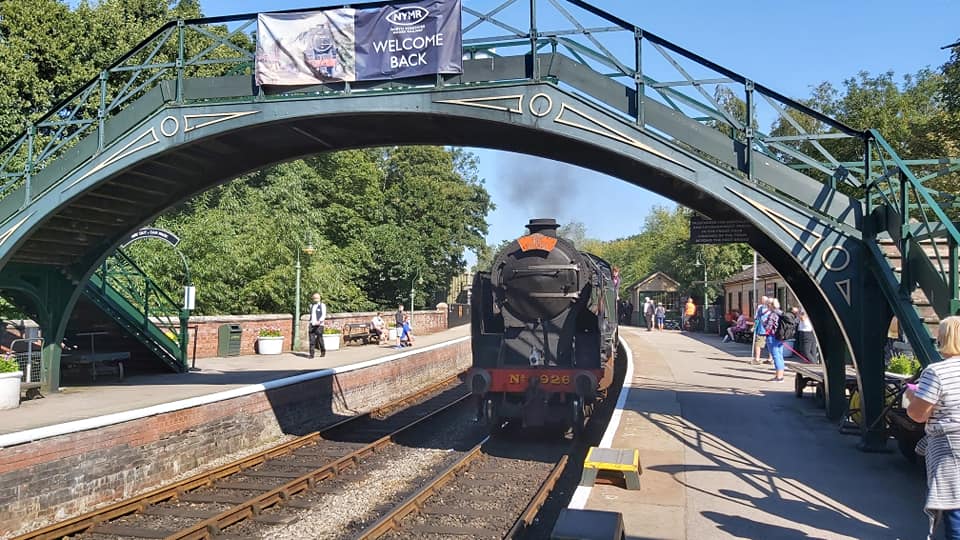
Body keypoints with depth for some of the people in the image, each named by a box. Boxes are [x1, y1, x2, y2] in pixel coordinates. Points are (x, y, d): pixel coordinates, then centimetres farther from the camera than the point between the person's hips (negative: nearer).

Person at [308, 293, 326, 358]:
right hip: (312, 325, 5)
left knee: (320, 339, 1)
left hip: (319, 325, -4)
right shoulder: (311, 305, 17)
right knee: (312, 339, -5)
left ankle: (323, 352, 23)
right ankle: (311, 354, -5)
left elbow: (324, 315, -11)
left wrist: (319, 321, -25)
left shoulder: (322, 305, -2)